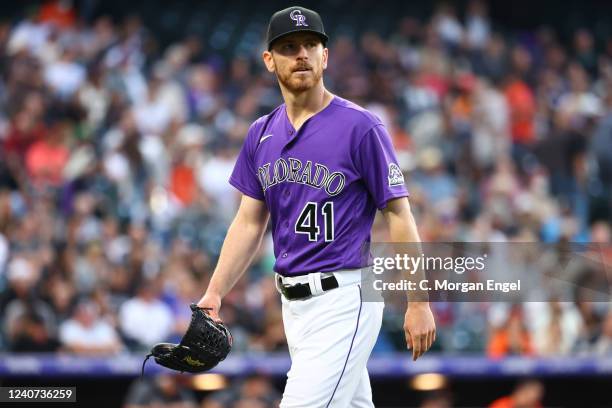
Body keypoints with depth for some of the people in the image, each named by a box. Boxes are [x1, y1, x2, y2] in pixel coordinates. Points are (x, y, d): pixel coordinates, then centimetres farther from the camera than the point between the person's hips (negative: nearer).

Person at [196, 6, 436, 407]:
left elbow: (399, 213, -9)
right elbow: (250, 222, 14)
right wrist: (215, 293, 4)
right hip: (292, 299, 7)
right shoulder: (262, 134, 10)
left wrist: (419, 303, -12)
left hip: (343, 297, -7)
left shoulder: (360, 127, -10)